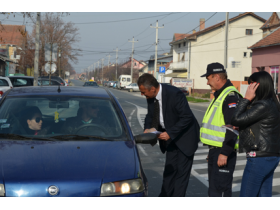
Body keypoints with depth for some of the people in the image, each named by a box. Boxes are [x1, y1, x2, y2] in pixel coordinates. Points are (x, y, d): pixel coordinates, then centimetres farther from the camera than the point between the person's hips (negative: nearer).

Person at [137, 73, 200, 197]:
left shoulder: (174, 94, -28)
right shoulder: (150, 97, -6)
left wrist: (170, 133, -27)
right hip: (170, 137, 7)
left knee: (182, 171, -2)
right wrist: (147, 128, -10)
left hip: (184, 136, -6)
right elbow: (150, 115, 10)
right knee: (169, 169, 10)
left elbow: (187, 117, -25)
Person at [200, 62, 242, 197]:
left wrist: (224, 153, -25)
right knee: (214, 189, 17)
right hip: (216, 150, 11)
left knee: (219, 190, -8)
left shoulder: (230, 96, -17)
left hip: (223, 152, -11)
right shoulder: (220, 95, 17)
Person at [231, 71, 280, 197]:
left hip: (259, 158, -10)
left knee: (246, 196, -1)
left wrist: (246, 99, -12)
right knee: (264, 196, 14)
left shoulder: (263, 106, -18)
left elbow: (236, 120, -18)